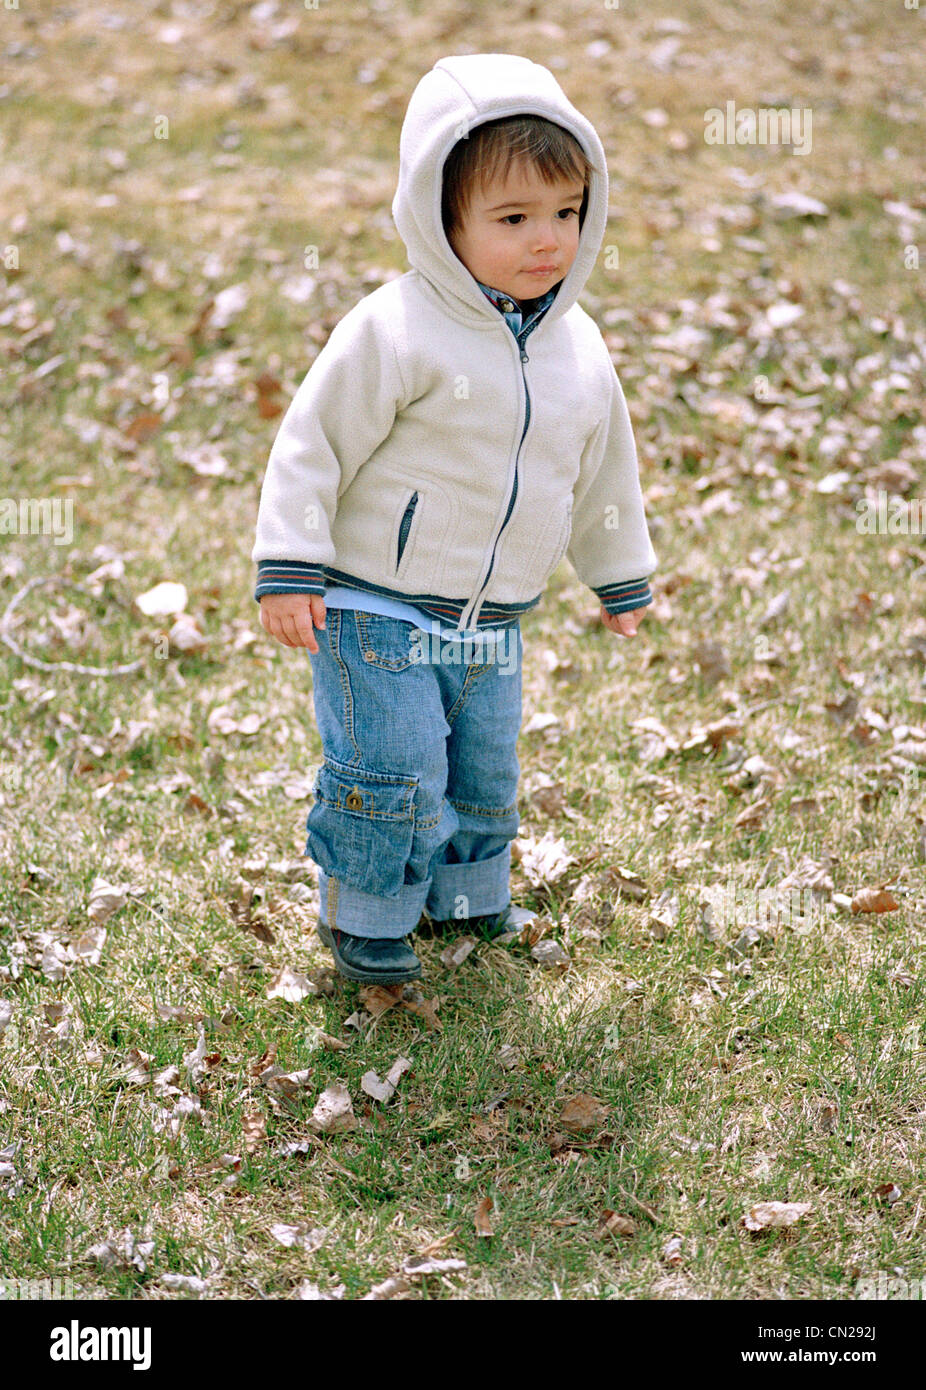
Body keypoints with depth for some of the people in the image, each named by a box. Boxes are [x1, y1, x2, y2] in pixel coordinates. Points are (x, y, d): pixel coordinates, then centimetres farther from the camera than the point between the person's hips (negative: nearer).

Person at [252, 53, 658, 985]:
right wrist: (288, 568, -16)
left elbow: (602, 470, 17)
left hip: (490, 627, 6)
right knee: (392, 772, -5)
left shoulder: (579, 349, 4)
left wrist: (622, 578, 26)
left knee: (485, 774, 17)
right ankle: (362, 916, 19)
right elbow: (314, 444, -14)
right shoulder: (397, 332, -17)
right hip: (377, 611, -6)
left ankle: (463, 897, 41)